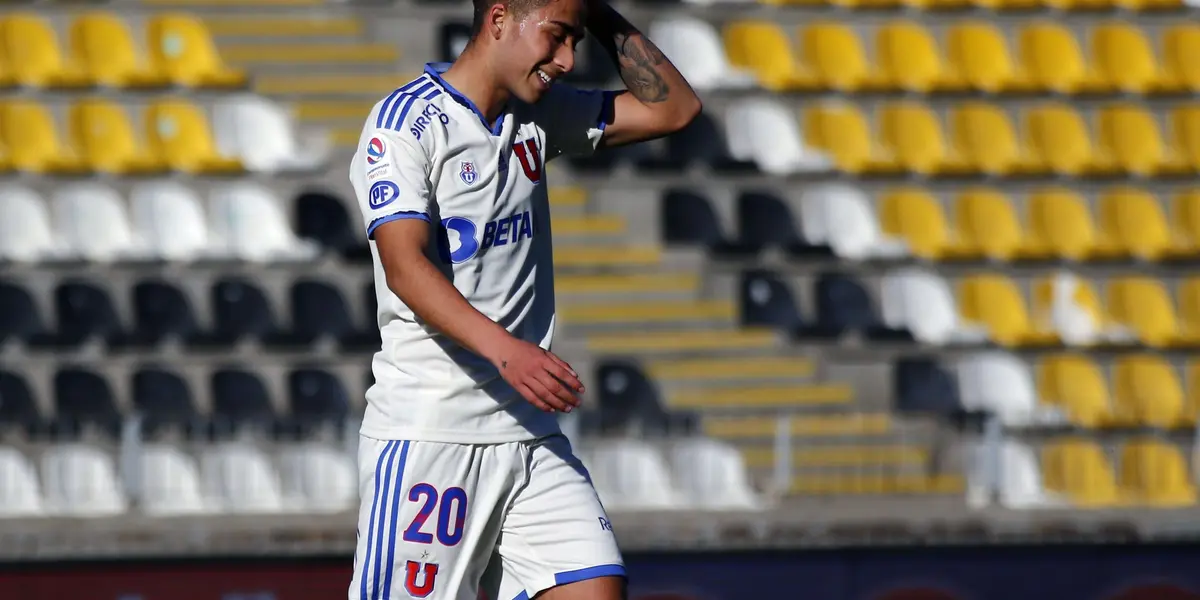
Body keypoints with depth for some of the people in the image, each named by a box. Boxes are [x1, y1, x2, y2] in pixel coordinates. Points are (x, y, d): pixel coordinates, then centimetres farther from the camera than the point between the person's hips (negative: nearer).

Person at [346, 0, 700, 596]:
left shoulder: (537, 114, 13)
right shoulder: (406, 122, -10)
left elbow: (672, 108, 18)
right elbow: (406, 268, -22)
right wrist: (504, 348, -37)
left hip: (529, 434, 7)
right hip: (425, 433, -7)